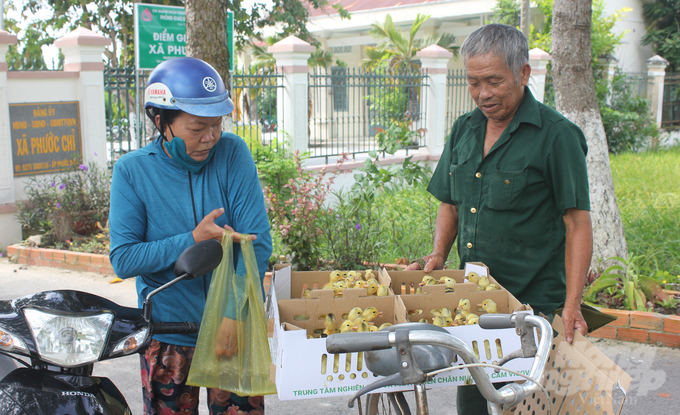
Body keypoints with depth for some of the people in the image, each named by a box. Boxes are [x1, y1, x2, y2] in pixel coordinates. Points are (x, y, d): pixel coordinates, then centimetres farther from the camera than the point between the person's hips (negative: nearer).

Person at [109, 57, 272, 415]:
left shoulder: (233, 153, -8)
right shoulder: (132, 171, -8)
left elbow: (257, 241, -11)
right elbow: (123, 259, -11)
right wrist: (193, 240, -19)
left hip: (234, 327, 0)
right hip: (166, 335, 0)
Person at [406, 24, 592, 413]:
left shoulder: (556, 135, -9)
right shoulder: (464, 129, 9)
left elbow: (578, 224, -11)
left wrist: (572, 305, -18)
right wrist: (438, 256, 2)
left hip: (533, 303, -5)